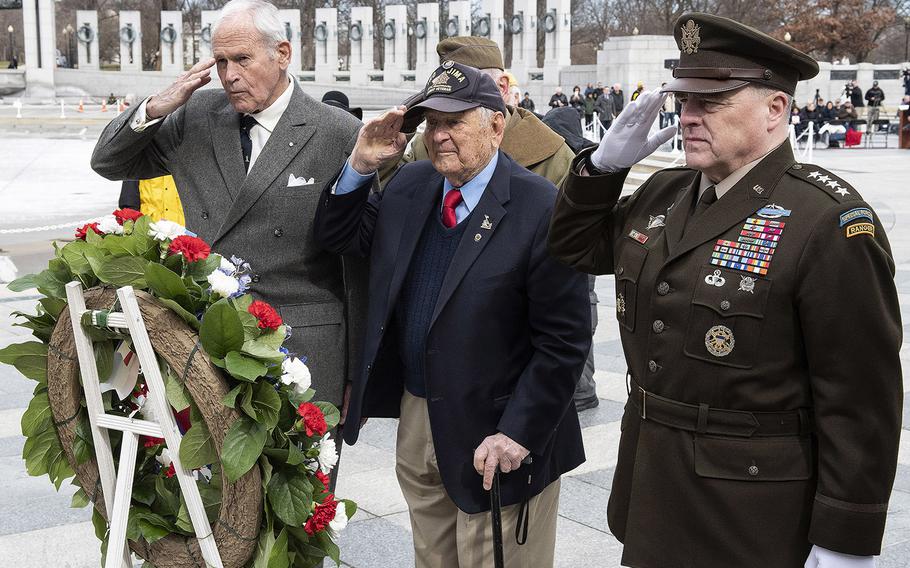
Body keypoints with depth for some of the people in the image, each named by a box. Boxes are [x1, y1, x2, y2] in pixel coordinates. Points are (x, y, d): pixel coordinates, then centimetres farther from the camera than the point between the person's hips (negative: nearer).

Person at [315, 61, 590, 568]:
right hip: (416, 418, 6)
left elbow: (564, 341, -17)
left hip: (491, 435, -6)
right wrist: (361, 166, -2)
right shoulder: (410, 187, 3)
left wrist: (516, 434, -19)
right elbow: (338, 237, 13)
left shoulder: (542, 209, -17)